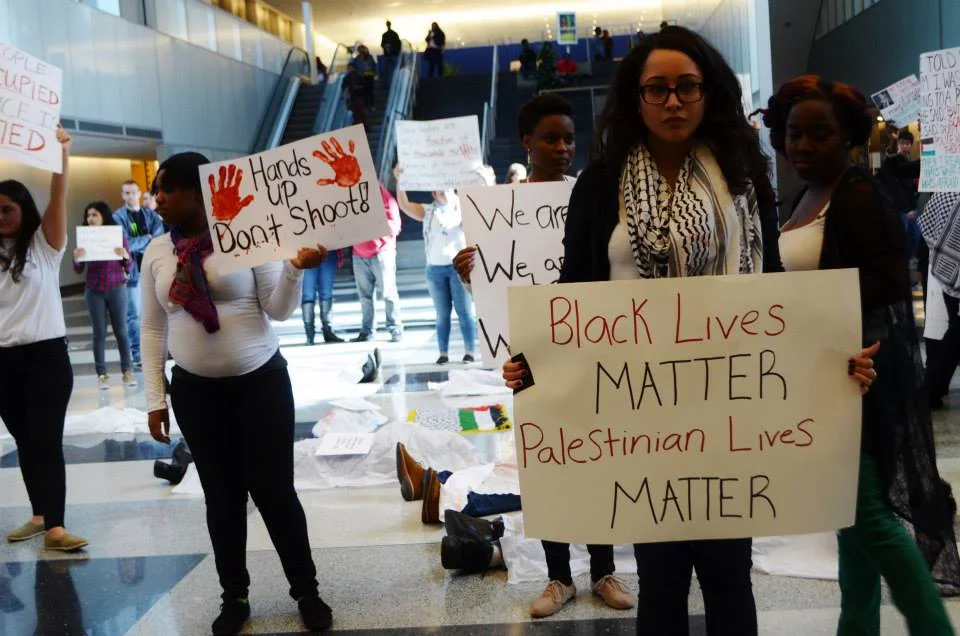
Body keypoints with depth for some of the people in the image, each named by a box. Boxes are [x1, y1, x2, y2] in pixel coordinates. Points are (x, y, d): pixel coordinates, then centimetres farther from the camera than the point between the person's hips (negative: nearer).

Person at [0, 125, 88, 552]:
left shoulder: (44, 244, -1)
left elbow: (59, 198, -14)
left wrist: (61, 155, -26)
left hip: (45, 355, -4)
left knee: (46, 440, -7)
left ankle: (55, 527, -11)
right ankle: (40, 515, 22)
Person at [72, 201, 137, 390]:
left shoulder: (118, 234, 0)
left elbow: (129, 268, 1)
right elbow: (79, 270, 2)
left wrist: (125, 256, -20)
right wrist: (77, 259, -18)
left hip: (117, 289, -1)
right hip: (94, 291, 1)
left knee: (121, 331, 3)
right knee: (99, 333, 3)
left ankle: (127, 371, 11)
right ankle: (102, 374, 5)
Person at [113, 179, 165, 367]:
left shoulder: (151, 214, 10)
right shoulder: (118, 217, -2)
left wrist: (138, 244, -16)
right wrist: (147, 239, -6)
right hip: (132, 271, -4)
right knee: (134, 314, -3)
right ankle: (137, 354, 3)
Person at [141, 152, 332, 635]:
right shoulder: (157, 252, 4)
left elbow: (278, 311, -5)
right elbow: (153, 328, 8)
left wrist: (295, 268, -23)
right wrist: (155, 398, 4)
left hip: (262, 382, -3)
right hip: (195, 391, 3)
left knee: (273, 490, 0)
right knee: (221, 495, 9)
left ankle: (306, 592, 17)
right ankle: (234, 597, 25)